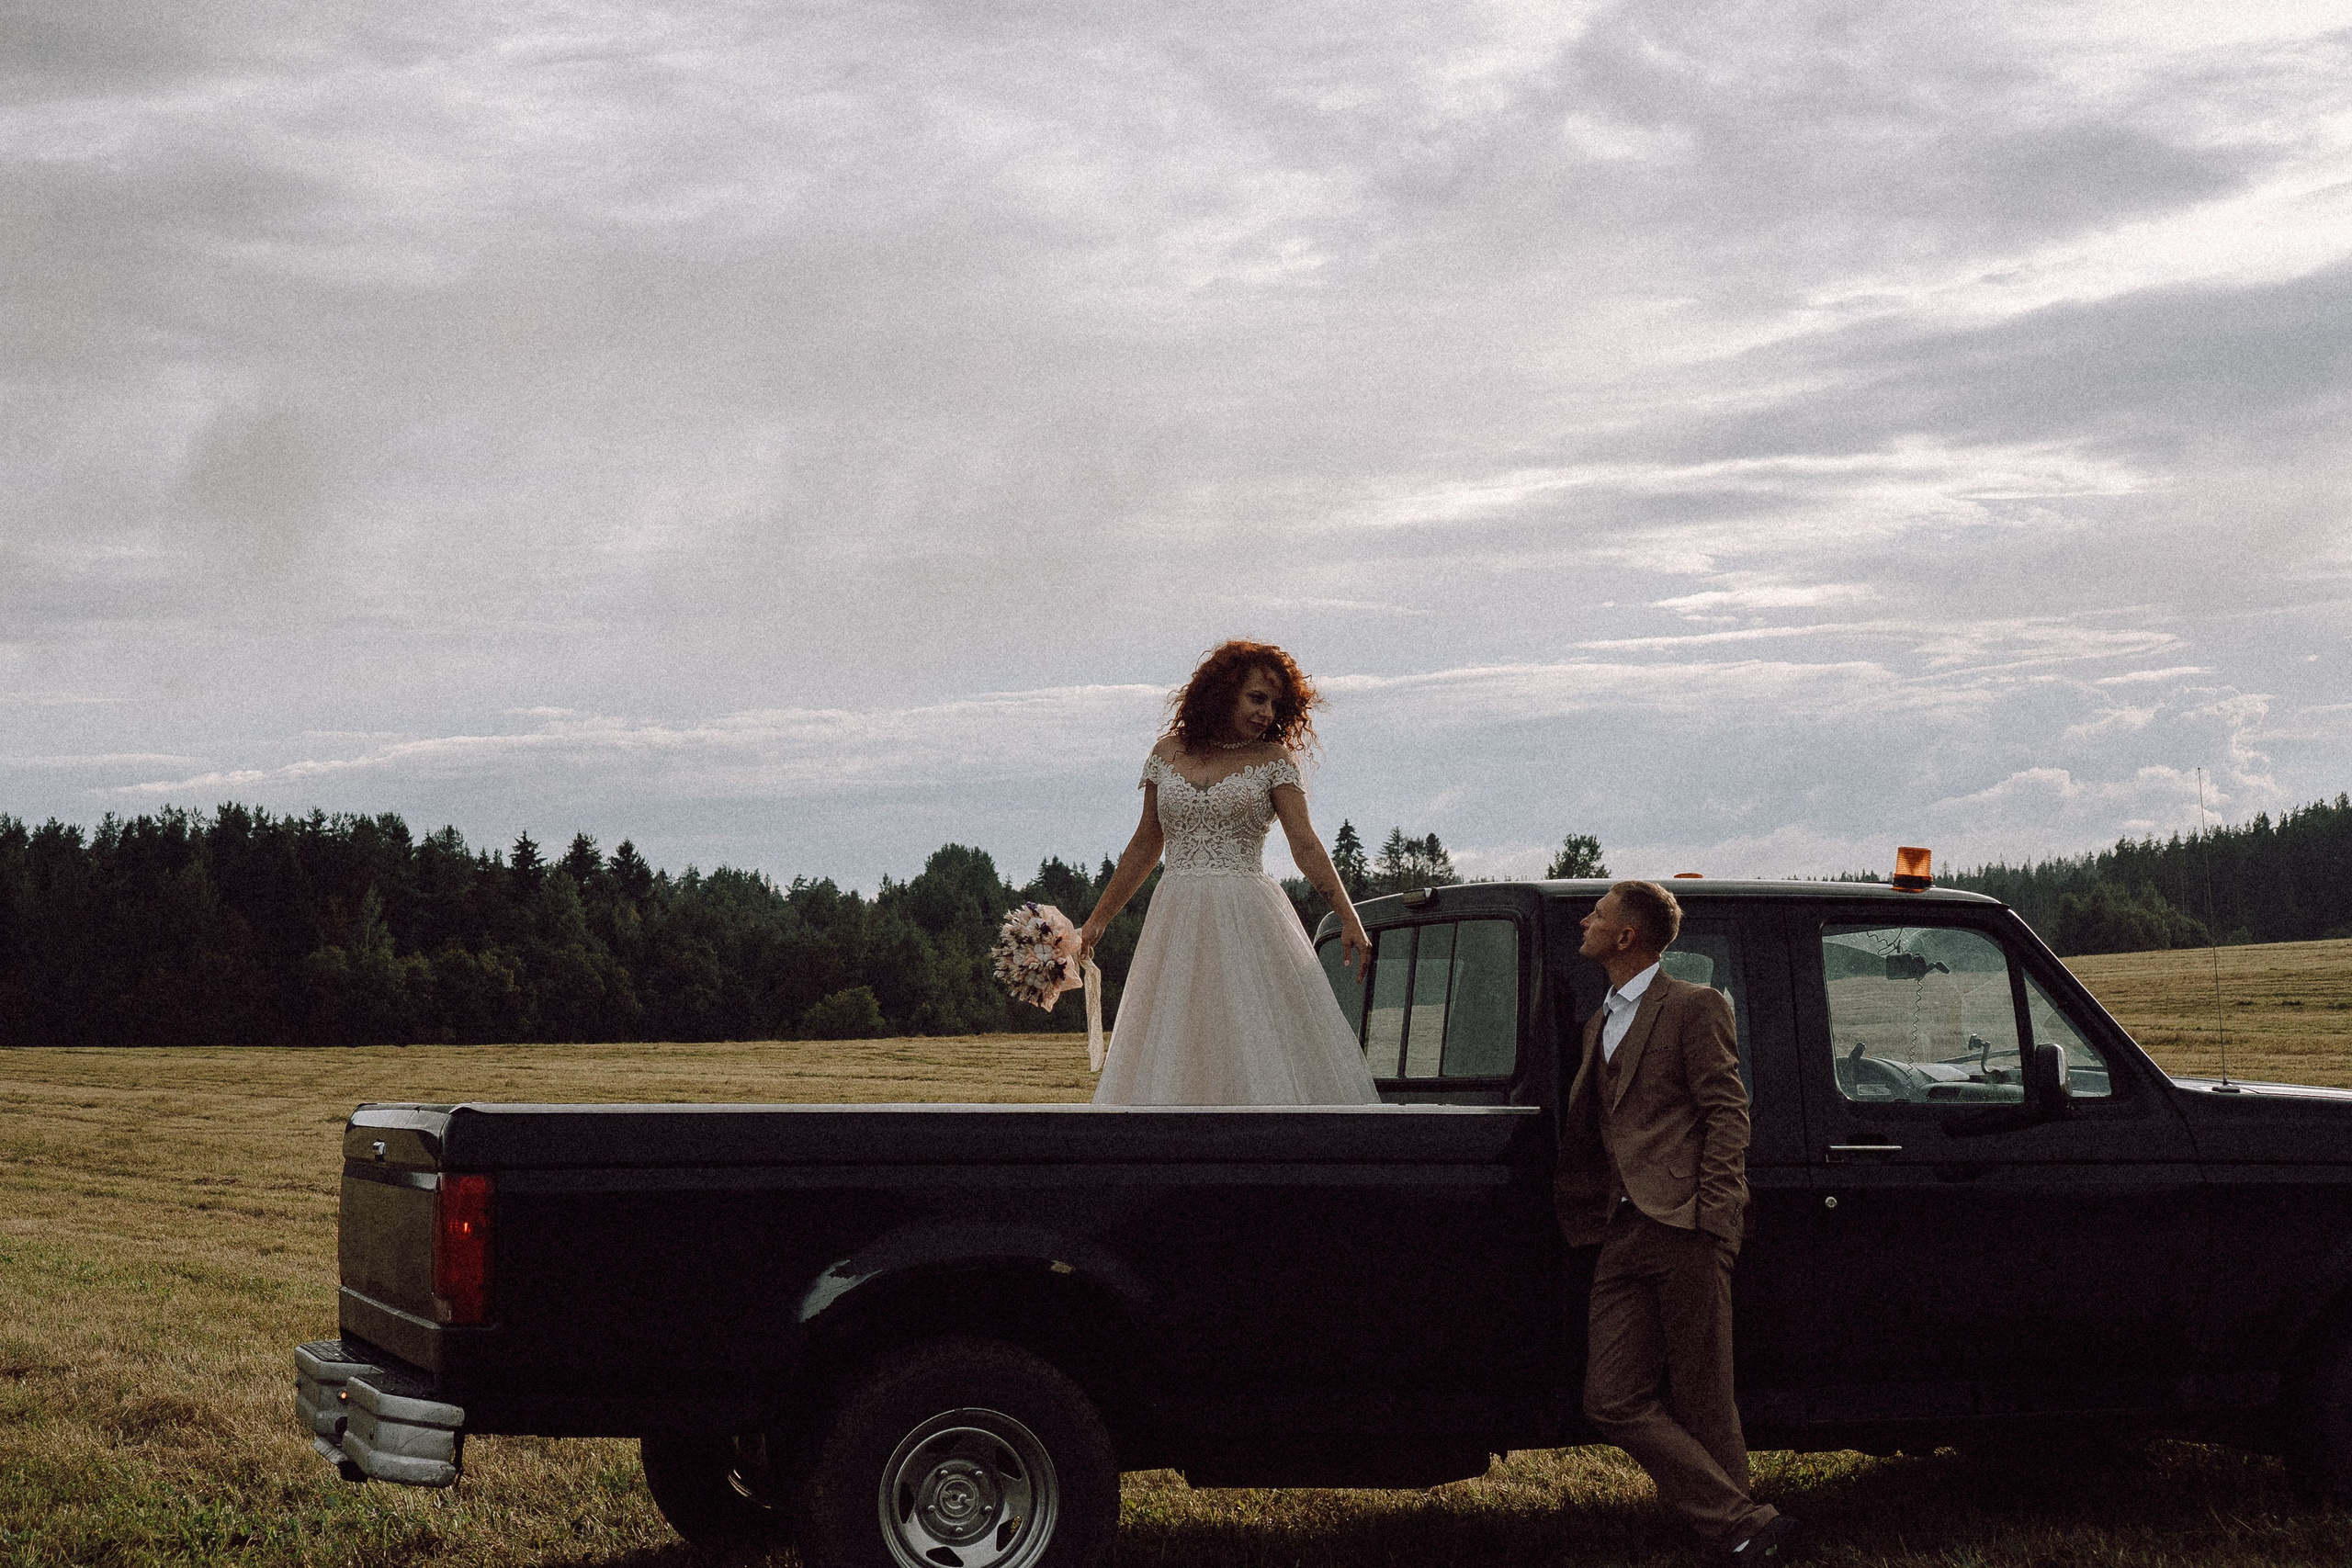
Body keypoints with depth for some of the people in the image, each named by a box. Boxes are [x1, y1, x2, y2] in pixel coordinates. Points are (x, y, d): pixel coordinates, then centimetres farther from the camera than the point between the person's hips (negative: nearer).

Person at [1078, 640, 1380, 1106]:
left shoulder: (1273, 760, 2)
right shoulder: (1167, 753, 10)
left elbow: (1305, 845, -5)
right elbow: (1145, 844, 18)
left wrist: (1348, 917, -16)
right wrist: (1098, 920, 20)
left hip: (1249, 921, -3)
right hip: (1177, 921, 3)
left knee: (1262, 1046, -8)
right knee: (1169, 1058, -1)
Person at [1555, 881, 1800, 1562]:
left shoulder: (1694, 1007, 1)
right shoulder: (1600, 1022, 25)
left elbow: (1726, 1112, -5)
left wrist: (1710, 1214, -14)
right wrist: (1578, 1216, 17)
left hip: (1683, 1228, -7)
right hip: (1622, 1237, 7)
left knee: (1702, 1406, -5)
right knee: (1614, 1401, -4)